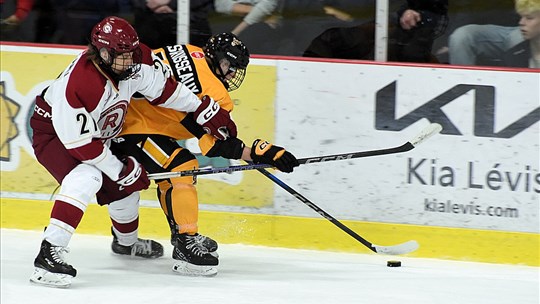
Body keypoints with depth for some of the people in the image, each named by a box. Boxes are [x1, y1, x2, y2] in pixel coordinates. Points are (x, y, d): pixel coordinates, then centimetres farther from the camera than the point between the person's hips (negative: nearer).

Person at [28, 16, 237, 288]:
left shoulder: (135, 60, -19)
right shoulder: (76, 84, -40)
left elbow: (163, 87, -1)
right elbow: (79, 142, -32)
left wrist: (206, 112, 2)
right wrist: (119, 168, -24)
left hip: (98, 134, 8)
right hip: (53, 132, -8)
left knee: (124, 184, 18)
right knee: (86, 178, -33)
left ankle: (126, 242, 49)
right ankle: (48, 254, -37)